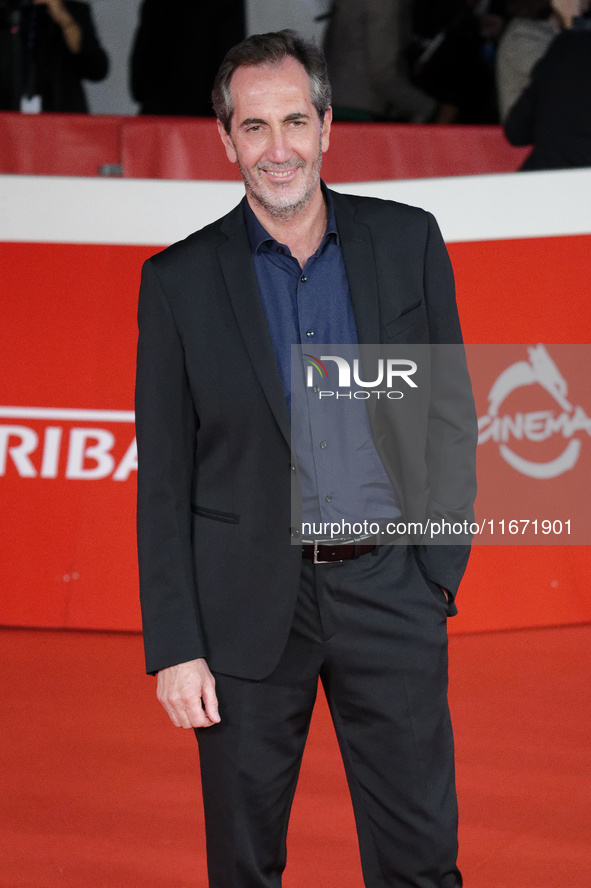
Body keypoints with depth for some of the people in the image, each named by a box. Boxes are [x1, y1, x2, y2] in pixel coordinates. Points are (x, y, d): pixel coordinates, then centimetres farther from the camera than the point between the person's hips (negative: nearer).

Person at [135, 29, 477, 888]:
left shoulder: (407, 242, 2)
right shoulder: (180, 279, -1)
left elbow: (450, 412, 8)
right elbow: (163, 478, 0)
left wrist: (438, 572, 0)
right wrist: (174, 648, -4)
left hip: (387, 585, 1)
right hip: (248, 600, 0)